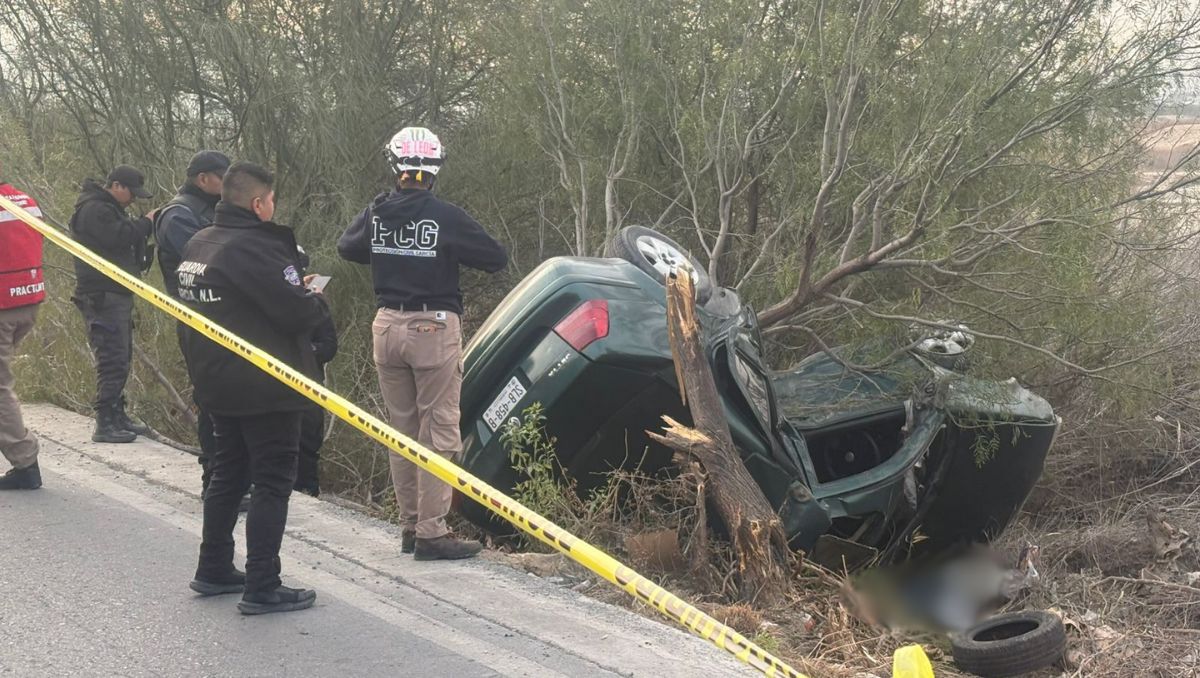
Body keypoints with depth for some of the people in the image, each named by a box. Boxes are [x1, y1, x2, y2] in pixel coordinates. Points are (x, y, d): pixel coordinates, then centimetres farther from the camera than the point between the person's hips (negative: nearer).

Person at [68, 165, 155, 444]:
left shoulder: (109, 209, 22)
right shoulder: (94, 209, -12)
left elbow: (124, 238, 19)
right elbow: (118, 237, -24)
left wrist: (142, 226, 2)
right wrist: (145, 223, -12)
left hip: (117, 294, 11)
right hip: (102, 297, -11)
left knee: (120, 358, 15)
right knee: (113, 359, -13)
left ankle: (117, 414, 22)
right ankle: (106, 424, -13)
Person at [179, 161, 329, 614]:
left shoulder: (198, 245, 9)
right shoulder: (254, 248, -21)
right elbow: (298, 312, -25)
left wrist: (296, 292, 10)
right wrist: (318, 304, -2)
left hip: (216, 385, 9)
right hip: (265, 390, -9)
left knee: (228, 472, 20)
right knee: (273, 482, -3)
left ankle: (214, 570, 27)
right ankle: (262, 589, -3)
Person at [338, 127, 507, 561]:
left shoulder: (376, 215, 1)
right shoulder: (445, 217, -13)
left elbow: (346, 247, 20)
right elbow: (497, 259, -6)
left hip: (388, 326, 5)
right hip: (433, 328, -5)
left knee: (402, 431, 14)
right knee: (439, 434, 0)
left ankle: (410, 526, 20)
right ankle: (431, 533, -2)